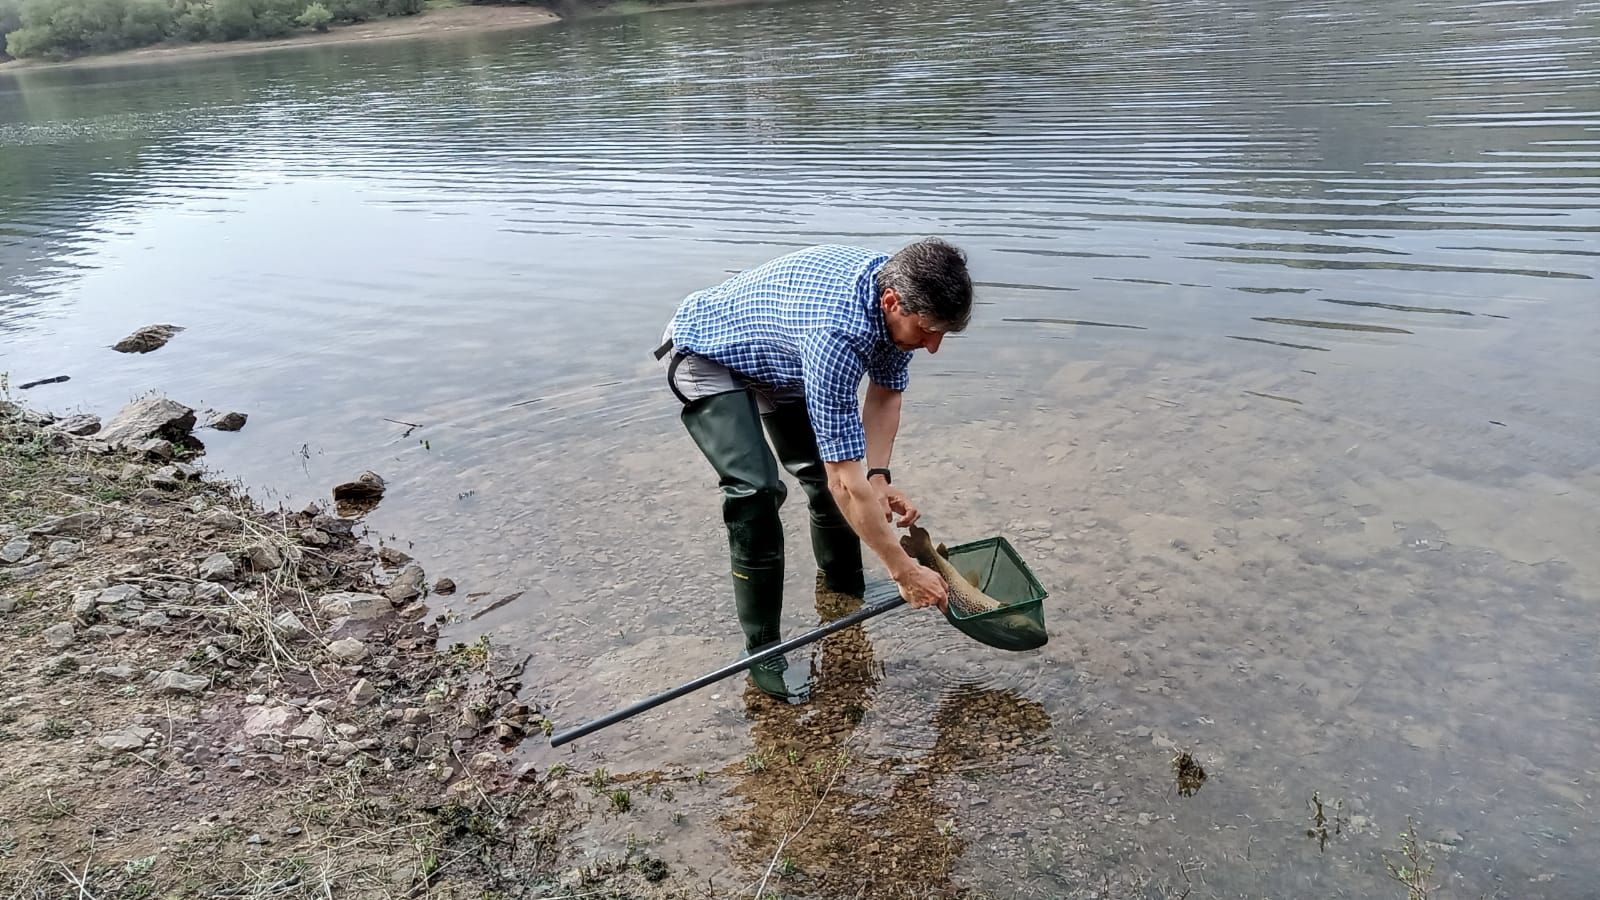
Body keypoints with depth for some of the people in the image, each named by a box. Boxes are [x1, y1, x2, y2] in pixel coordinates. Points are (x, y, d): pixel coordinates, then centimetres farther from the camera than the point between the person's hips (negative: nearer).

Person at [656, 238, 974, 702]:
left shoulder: (902, 290, -18)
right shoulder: (836, 333, -44)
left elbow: (885, 393, 0)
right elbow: (847, 483, -39)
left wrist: (879, 477, -14)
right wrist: (905, 571, -31)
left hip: (775, 350, 8)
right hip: (706, 354, -8)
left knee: (824, 468, 10)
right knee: (757, 490, -24)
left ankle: (843, 585, 38)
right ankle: (763, 650, -9)